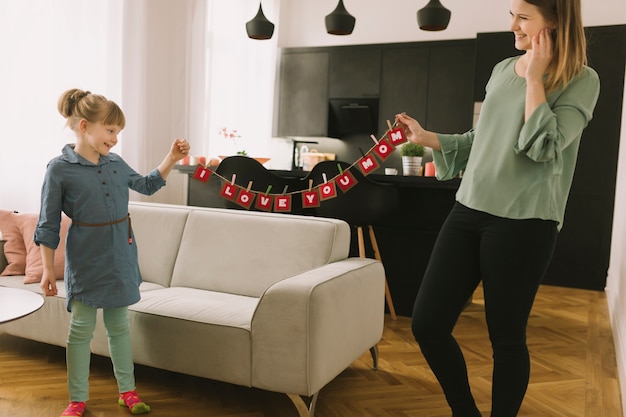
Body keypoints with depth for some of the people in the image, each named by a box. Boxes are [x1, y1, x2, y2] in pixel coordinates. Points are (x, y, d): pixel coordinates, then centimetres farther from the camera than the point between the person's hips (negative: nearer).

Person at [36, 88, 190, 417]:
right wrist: (48, 269, -6)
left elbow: (147, 185, 22)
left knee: (120, 326, 14)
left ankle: (127, 390, 27)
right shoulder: (60, 169, -10)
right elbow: (48, 225, -6)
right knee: (82, 329, 6)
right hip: (85, 262, -4)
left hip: (120, 260, 5)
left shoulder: (115, 163, 5)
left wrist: (171, 159, 10)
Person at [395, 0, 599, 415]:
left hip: (523, 224, -5)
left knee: (507, 338, 5)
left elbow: (542, 148, -15)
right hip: (468, 212, 6)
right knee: (427, 324, 3)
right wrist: (426, 137, 14)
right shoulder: (502, 70, 14)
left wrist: (535, 77, -10)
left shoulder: (581, 80, -3)